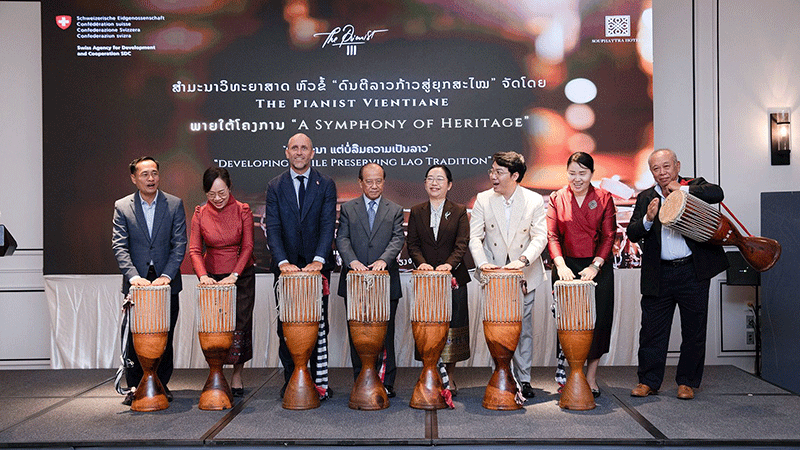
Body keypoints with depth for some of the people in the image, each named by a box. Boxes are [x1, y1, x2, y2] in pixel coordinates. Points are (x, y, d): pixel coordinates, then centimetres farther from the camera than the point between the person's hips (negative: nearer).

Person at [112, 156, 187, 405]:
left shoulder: (175, 204, 2)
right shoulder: (122, 207, 2)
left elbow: (179, 244, -3)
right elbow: (119, 246, -5)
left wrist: (167, 275, -14)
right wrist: (133, 276, -19)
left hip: (166, 283, 0)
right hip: (136, 283, 0)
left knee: (165, 337, 7)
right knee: (135, 337, 3)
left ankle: (162, 384, 21)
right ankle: (135, 386, 15)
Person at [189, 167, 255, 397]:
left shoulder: (243, 210, -5)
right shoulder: (200, 213, -1)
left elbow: (247, 247, -8)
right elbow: (194, 249, -3)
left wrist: (233, 275, -18)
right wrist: (203, 275, -19)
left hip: (242, 275, -1)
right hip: (213, 277, 1)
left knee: (239, 326, 0)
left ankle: (237, 376, 14)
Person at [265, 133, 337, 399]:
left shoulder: (326, 185, 4)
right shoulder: (275, 186, 6)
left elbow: (328, 225, -5)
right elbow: (272, 227, -3)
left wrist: (319, 260, -18)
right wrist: (283, 261, -17)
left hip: (317, 266, -1)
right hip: (286, 266, 1)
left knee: (318, 325, 4)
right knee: (286, 326, 5)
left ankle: (319, 381, 13)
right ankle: (291, 380, 15)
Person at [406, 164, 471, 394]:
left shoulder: (459, 211, 6)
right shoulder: (416, 212, 11)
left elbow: (462, 244, -4)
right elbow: (412, 243, 4)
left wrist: (449, 264, -21)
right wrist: (421, 262, -15)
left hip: (453, 278, -1)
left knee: (452, 324, 2)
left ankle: (449, 377, 14)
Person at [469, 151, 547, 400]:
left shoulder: (535, 201, -4)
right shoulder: (483, 200, -1)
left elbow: (540, 237, -9)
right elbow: (475, 237, -3)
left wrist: (522, 260, -25)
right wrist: (482, 262, -21)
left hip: (524, 275, 0)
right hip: (494, 274, 1)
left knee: (524, 327, 6)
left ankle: (524, 379, 18)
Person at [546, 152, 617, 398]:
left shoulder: (604, 198, 4)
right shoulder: (556, 198, 4)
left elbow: (609, 235, 0)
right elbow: (552, 235, -1)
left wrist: (595, 266, -12)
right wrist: (560, 265, -16)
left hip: (598, 266, 0)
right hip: (567, 267, 0)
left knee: (598, 320, 1)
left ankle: (591, 378, 12)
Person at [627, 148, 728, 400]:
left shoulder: (694, 187, 5)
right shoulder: (645, 198, 9)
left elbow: (717, 194, -17)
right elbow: (632, 234, 0)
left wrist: (682, 189, -15)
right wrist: (648, 219, -17)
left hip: (693, 272, -1)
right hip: (659, 275, 2)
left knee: (694, 331, 8)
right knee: (652, 329, 5)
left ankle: (687, 382, 22)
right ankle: (648, 381, 17)